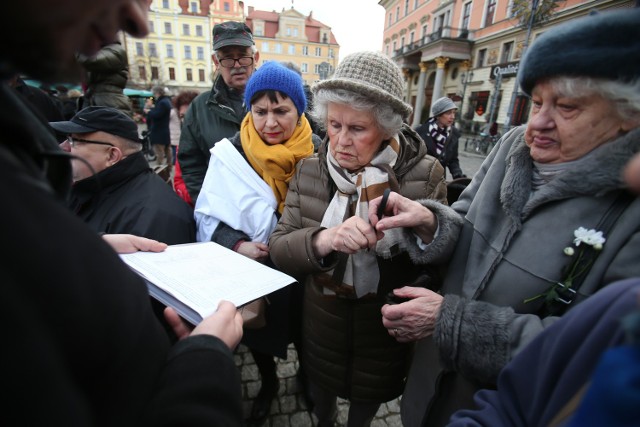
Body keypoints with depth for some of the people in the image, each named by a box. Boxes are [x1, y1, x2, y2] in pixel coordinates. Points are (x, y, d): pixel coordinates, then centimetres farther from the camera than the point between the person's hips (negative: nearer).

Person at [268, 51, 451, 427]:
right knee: (321, 391, 29)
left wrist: (414, 233, -33)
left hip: (387, 327, -1)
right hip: (321, 322, 2)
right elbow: (278, 249, -12)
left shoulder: (426, 173, -16)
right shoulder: (309, 171, -10)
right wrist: (322, 240, -32)